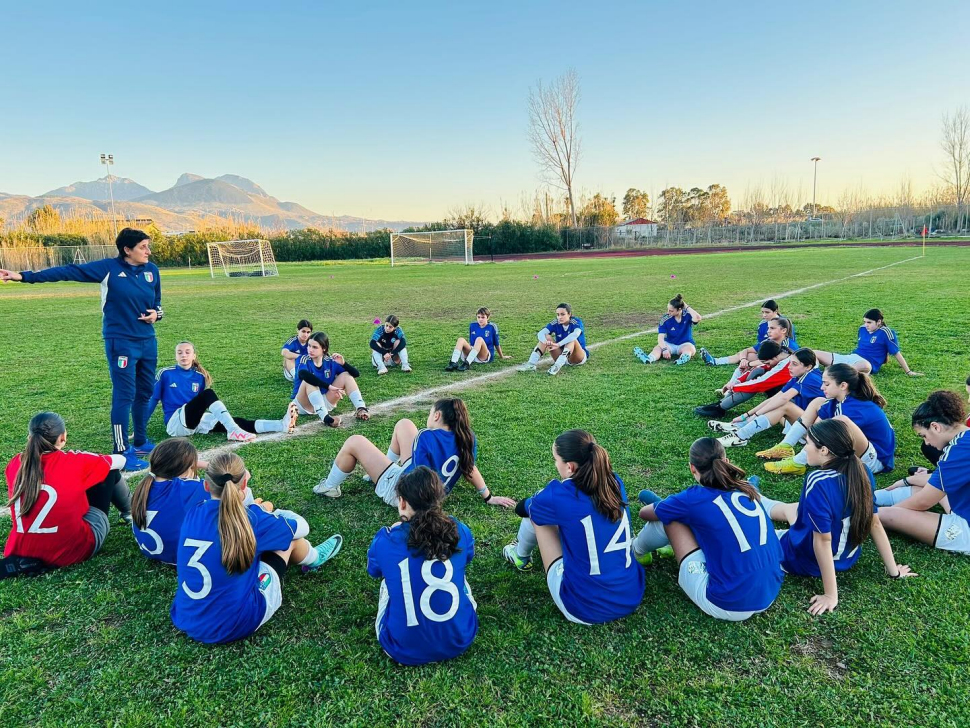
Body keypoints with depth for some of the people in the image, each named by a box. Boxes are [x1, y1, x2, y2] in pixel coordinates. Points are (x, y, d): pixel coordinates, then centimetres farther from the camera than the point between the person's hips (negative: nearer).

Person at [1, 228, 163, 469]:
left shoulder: (152, 270, 6)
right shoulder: (108, 268, -8)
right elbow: (69, 271, -11)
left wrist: (156, 313, -4)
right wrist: (25, 276, -15)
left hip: (148, 341, 6)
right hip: (121, 342, -6)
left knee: (145, 393, 14)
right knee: (124, 396, -5)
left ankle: (141, 442, 30)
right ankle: (122, 453, 3)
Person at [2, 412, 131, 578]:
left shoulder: (15, 464, -3)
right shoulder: (74, 462, -14)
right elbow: (120, 460, 4)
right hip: (73, 550, -5)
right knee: (110, 472, 12)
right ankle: (129, 513, 36)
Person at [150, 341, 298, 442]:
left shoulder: (200, 376, 10)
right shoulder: (165, 374, -1)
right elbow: (152, 398, 2)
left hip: (196, 421, 4)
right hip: (175, 423, -4)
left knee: (236, 421, -17)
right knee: (209, 394, -29)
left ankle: (282, 425, -33)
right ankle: (233, 431, -43)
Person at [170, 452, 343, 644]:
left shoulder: (193, 511, -6)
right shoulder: (249, 519, -19)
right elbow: (301, 527, 1)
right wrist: (266, 513, 19)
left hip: (186, 620, 6)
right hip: (235, 625, -5)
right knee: (289, 535, 9)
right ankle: (314, 559, 43)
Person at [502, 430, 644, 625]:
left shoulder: (558, 497, -17)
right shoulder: (614, 482, -3)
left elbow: (522, 509, 7)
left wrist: (542, 499, 29)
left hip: (584, 608, -5)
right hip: (632, 597, 5)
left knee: (536, 513, 9)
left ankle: (521, 557, 37)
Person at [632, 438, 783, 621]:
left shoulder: (695, 499, -8)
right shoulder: (748, 490, 7)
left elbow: (644, 513, 11)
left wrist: (665, 509, 35)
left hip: (727, 605, -6)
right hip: (770, 595, 6)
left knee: (670, 517, 5)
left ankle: (634, 551, 33)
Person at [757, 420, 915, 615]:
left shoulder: (817, 482, -33)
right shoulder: (862, 472, -12)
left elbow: (823, 540, -29)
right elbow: (875, 524, -4)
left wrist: (831, 595, -21)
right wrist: (893, 571, 8)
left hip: (808, 561, -7)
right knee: (790, 508, 29)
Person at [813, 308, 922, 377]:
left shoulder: (885, 333, -4)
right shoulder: (862, 329, 14)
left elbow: (897, 353, -1)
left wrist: (908, 372, 1)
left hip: (865, 362, -7)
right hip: (851, 357, 7)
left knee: (865, 366, -47)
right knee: (814, 354, -7)